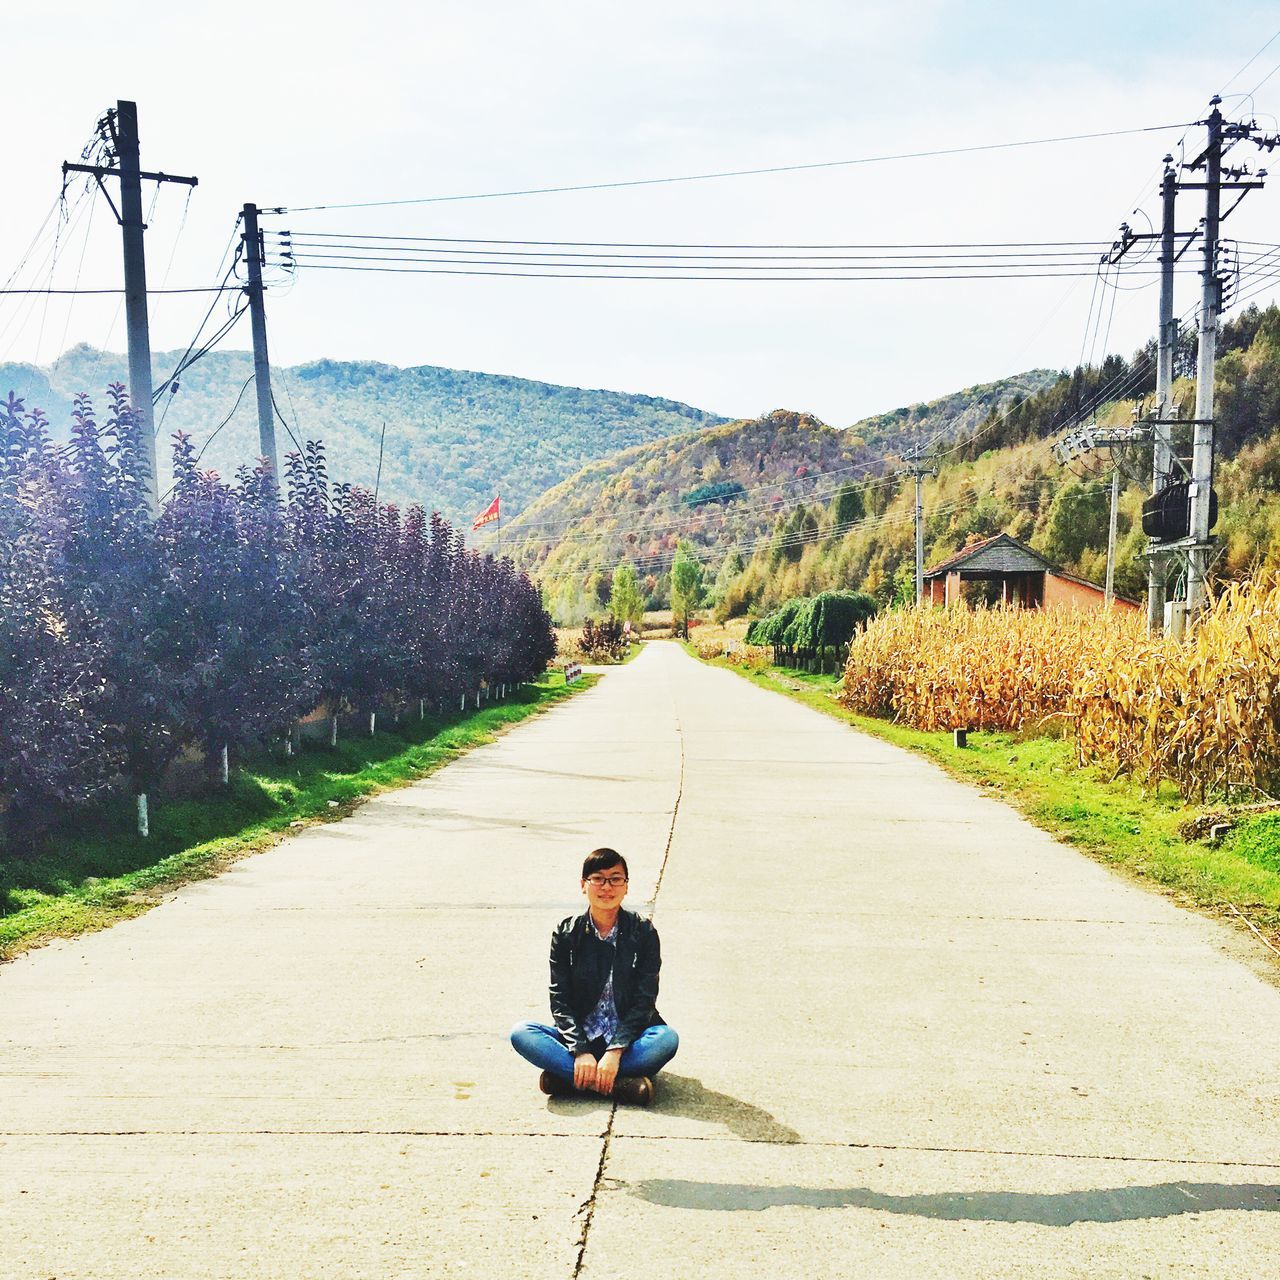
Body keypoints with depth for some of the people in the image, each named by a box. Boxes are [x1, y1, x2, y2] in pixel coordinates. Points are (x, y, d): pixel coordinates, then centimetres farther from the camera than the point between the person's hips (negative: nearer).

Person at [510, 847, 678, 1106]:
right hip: (578, 1037, 1)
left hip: (628, 1038, -1)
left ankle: (568, 1078, -28)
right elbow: (559, 1000, -4)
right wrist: (581, 1051, -20)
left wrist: (615, 1051, -22)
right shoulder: (566, 933, 0)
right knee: (521, 1033, -24)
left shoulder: (643, 932, -4)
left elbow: (644, 1000, -9)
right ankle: (621, 1083, -30)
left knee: (668, 1038, -32)